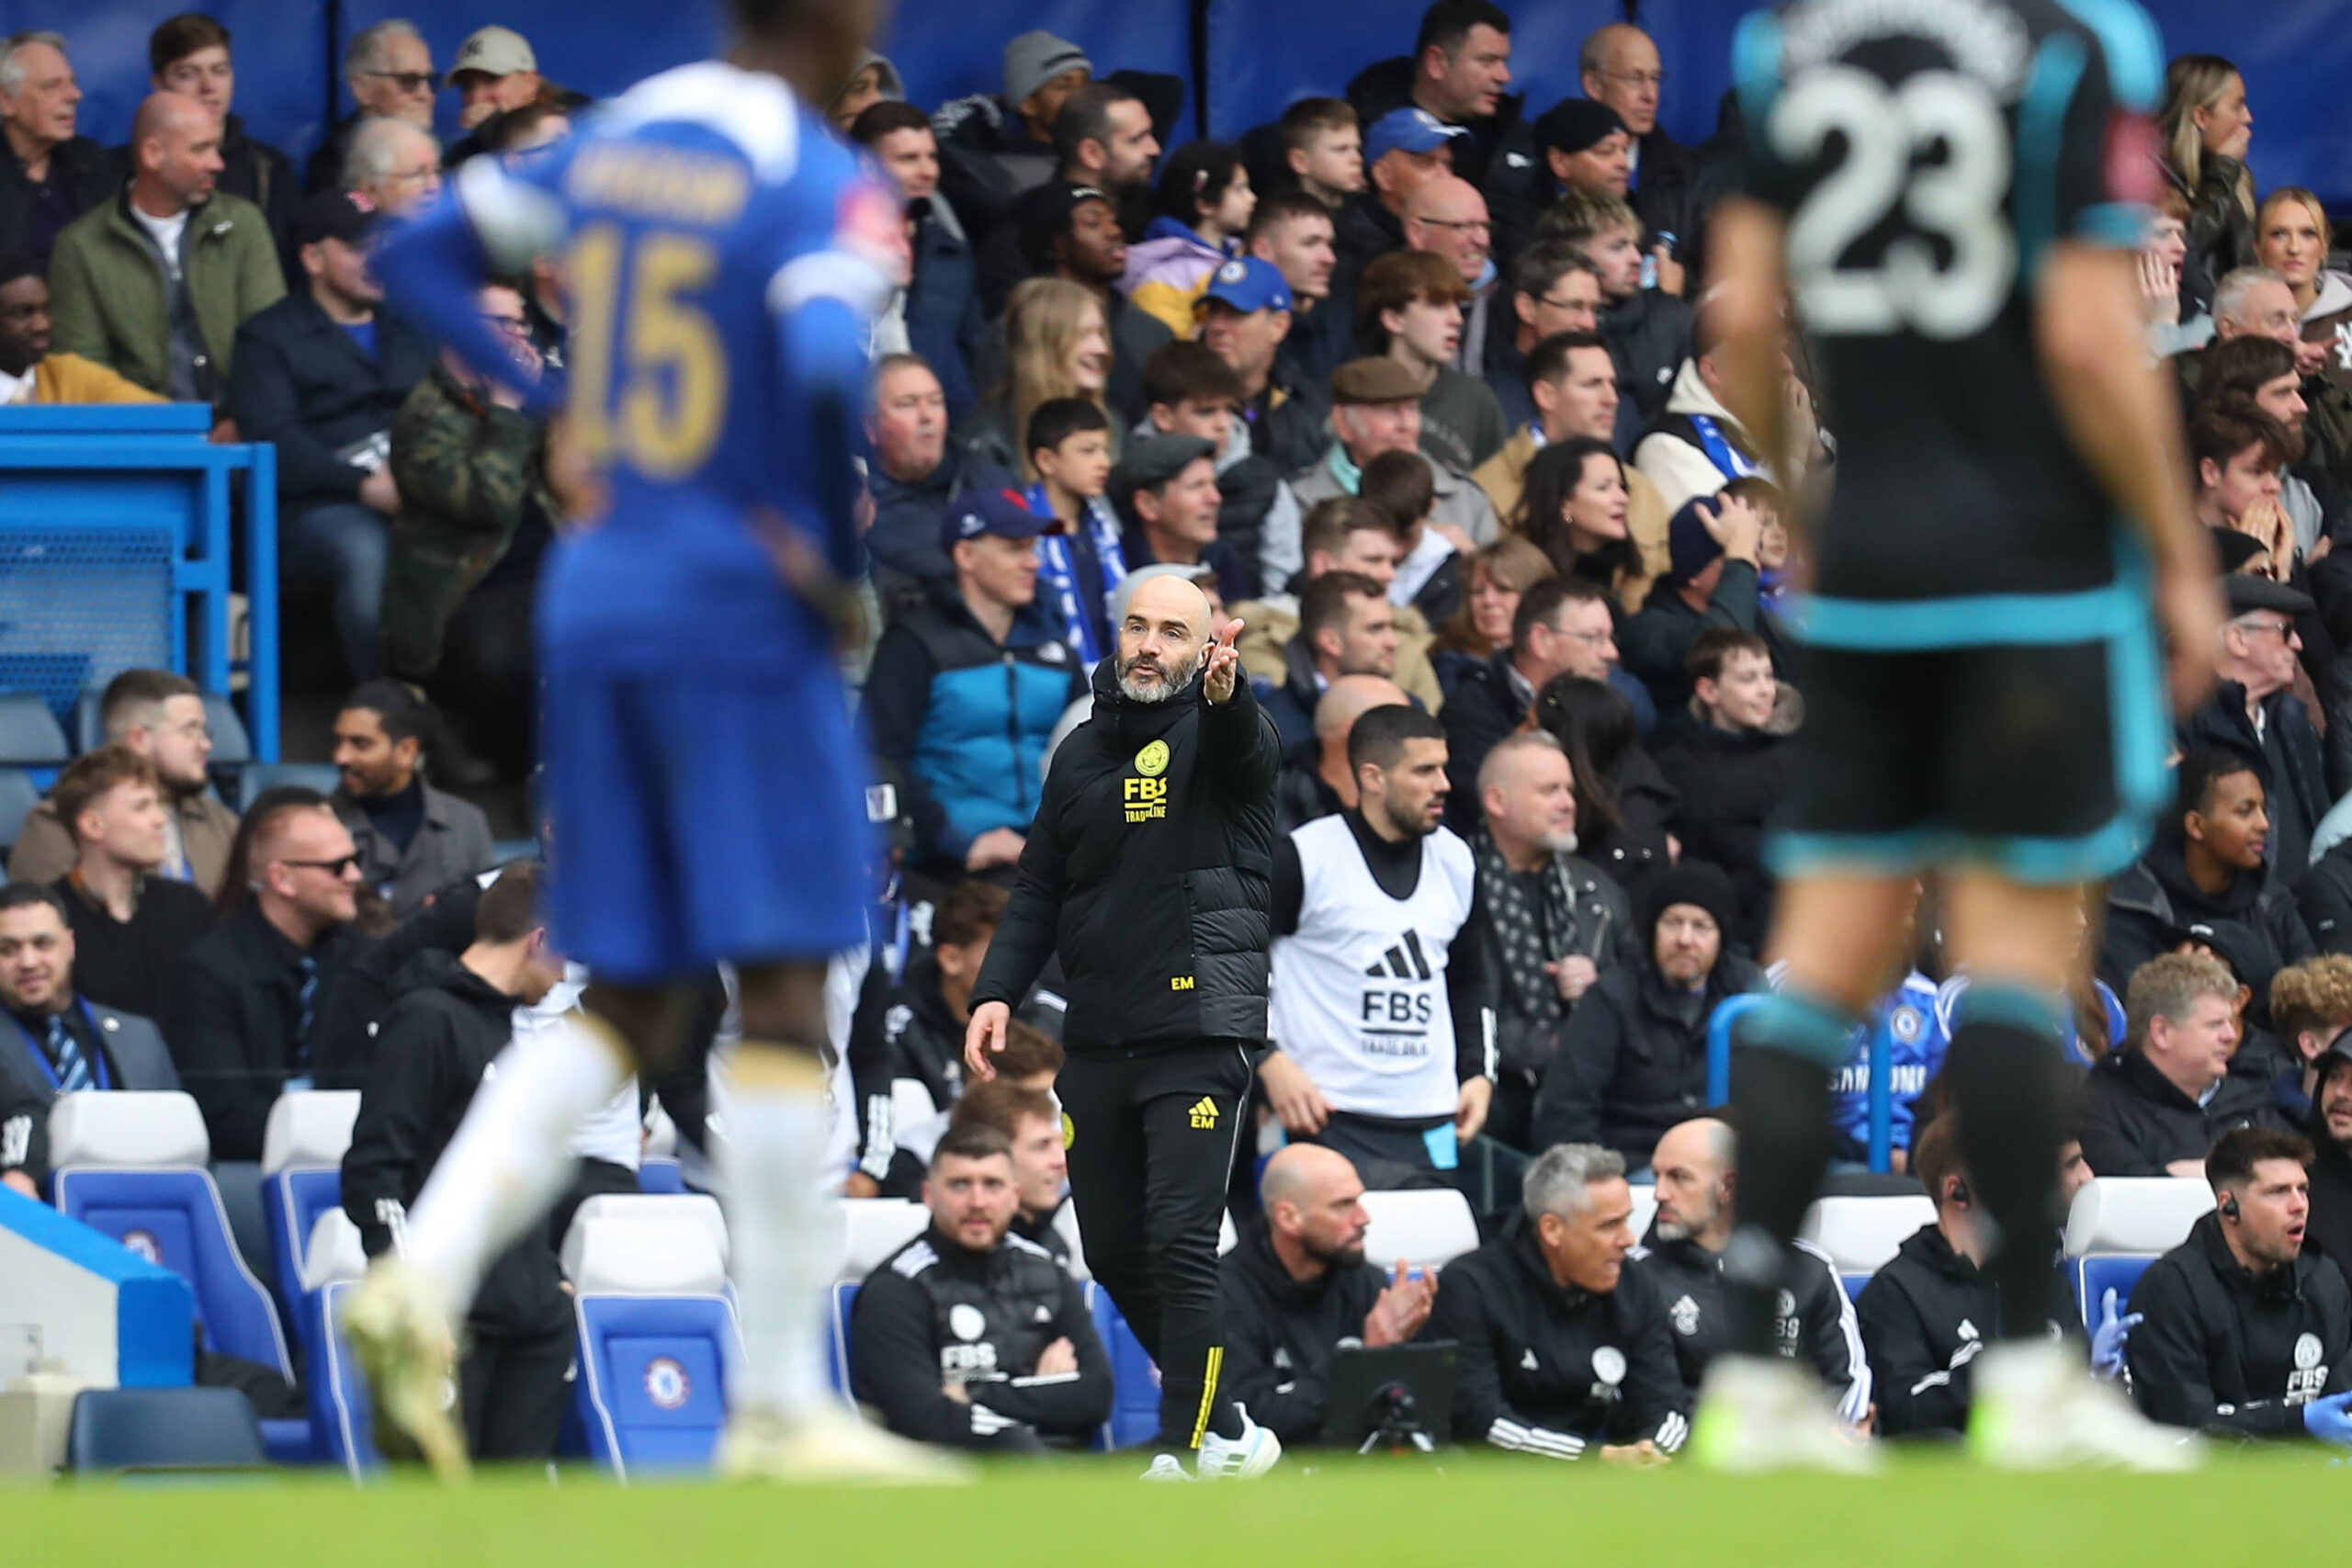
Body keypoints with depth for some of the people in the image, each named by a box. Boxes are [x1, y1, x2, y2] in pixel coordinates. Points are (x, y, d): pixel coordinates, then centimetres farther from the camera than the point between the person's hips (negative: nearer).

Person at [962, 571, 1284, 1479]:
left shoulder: (1213, 733, -4)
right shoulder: (1083, 753, 14)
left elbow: (1242, 747, -30)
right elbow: (1040, 889, 18)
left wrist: (1224, 693, -53)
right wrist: (996, 992, 3)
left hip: (1197, 1038, -7)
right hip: (1096, 1044, 7)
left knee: (1180, 1245, -14)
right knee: (1114, 1255, 9)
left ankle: (1182, 1455, -10)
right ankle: (1225, 1431, 23)